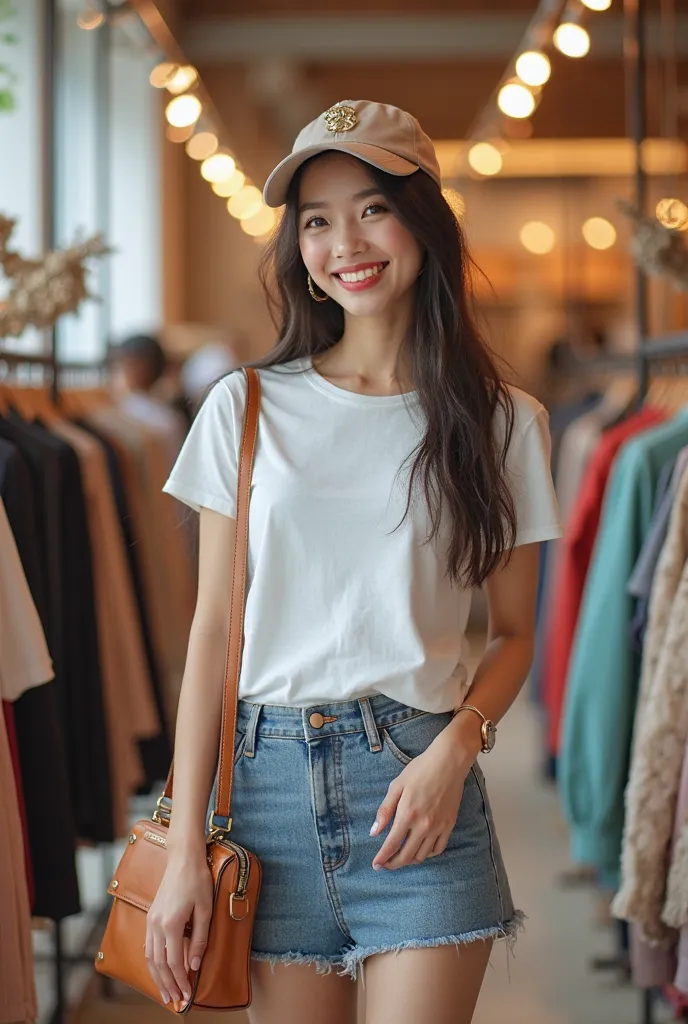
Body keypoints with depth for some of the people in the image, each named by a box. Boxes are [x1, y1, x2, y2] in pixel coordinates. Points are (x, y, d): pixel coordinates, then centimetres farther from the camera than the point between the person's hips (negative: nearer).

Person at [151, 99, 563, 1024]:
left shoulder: (503, 423, 4)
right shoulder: (248, 408, 4)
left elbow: (514, 631, 9)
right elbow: (212, 632, 4)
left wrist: (455, 749, -11)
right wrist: (184, 850, 0)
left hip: (419, 785, -1)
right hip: (271, 781, 1)